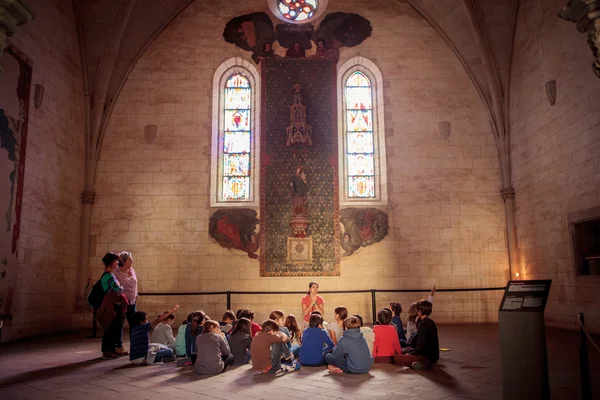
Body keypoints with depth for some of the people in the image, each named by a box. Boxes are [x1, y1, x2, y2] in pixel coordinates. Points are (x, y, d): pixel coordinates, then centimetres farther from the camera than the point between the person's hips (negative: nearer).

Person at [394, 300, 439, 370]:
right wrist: (410, 352, 16)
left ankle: (422, 365, -11)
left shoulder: (423, 324, -19)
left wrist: (410, 354, -2)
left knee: (396, 358, -11)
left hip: (427, 357, -10)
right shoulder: (431, 322, 11)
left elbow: (420, 347, -20)